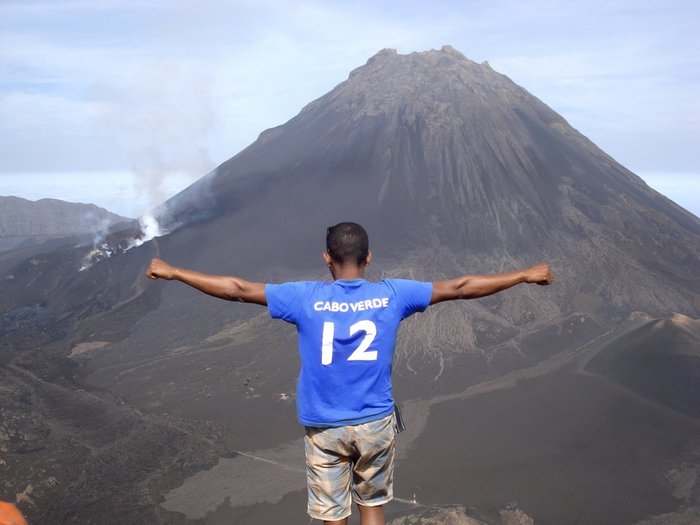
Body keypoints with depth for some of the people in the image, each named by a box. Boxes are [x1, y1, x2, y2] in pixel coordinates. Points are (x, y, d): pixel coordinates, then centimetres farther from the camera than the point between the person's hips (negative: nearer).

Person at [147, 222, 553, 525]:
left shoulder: (306, 298, -11)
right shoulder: (393, 295, -7)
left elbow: (237, 289, -6)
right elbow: (461, 287, -1)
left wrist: (172, 272, 6)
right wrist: (526, 276, 9)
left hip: (325, 429, -1)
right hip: (376, 424, 2)